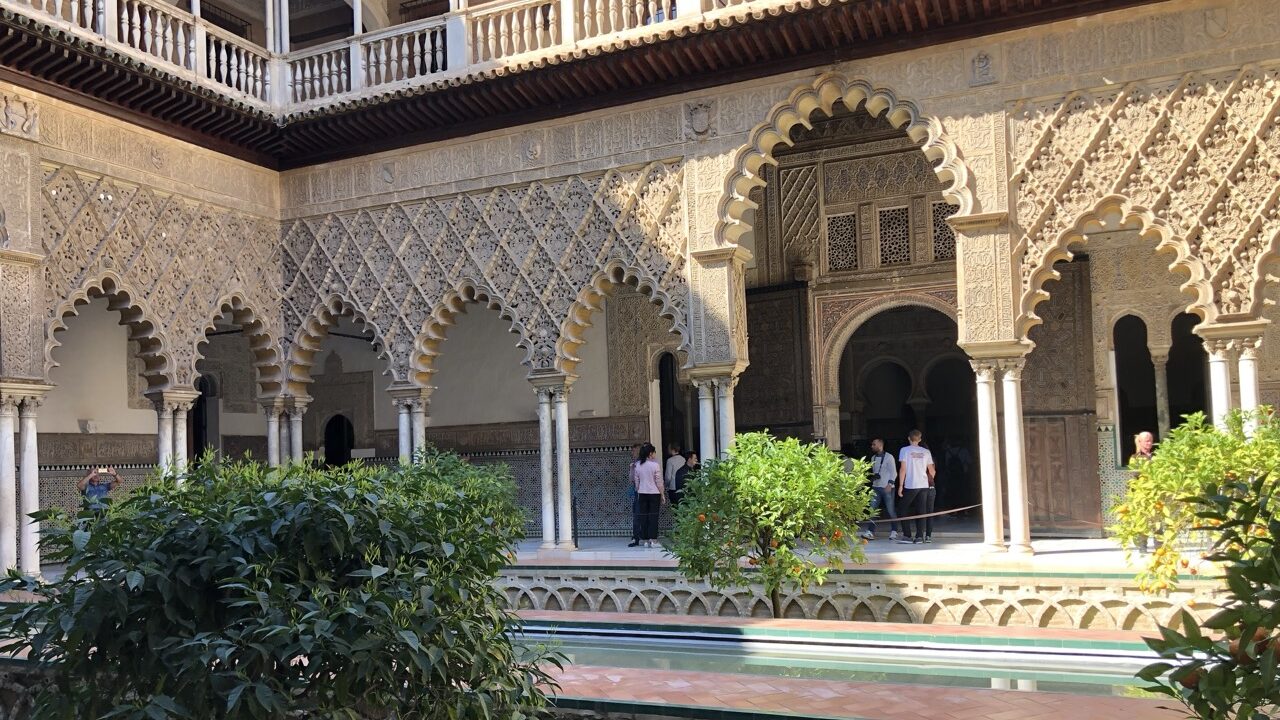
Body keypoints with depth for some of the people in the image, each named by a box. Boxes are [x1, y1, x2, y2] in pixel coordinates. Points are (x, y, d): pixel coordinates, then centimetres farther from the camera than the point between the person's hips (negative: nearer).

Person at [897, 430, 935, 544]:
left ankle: (907, 536, 0)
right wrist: (931, 479, 32)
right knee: (921, 510, 6)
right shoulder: (926, 452, 7)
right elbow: (931, 470, 10)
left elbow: (903, 469, -7)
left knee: (904, 510, 6)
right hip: (924, 485, 3)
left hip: (910, 485, -3)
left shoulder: (904, 450, -3)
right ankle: (920, 536, 1)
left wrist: (900, 485, -4)